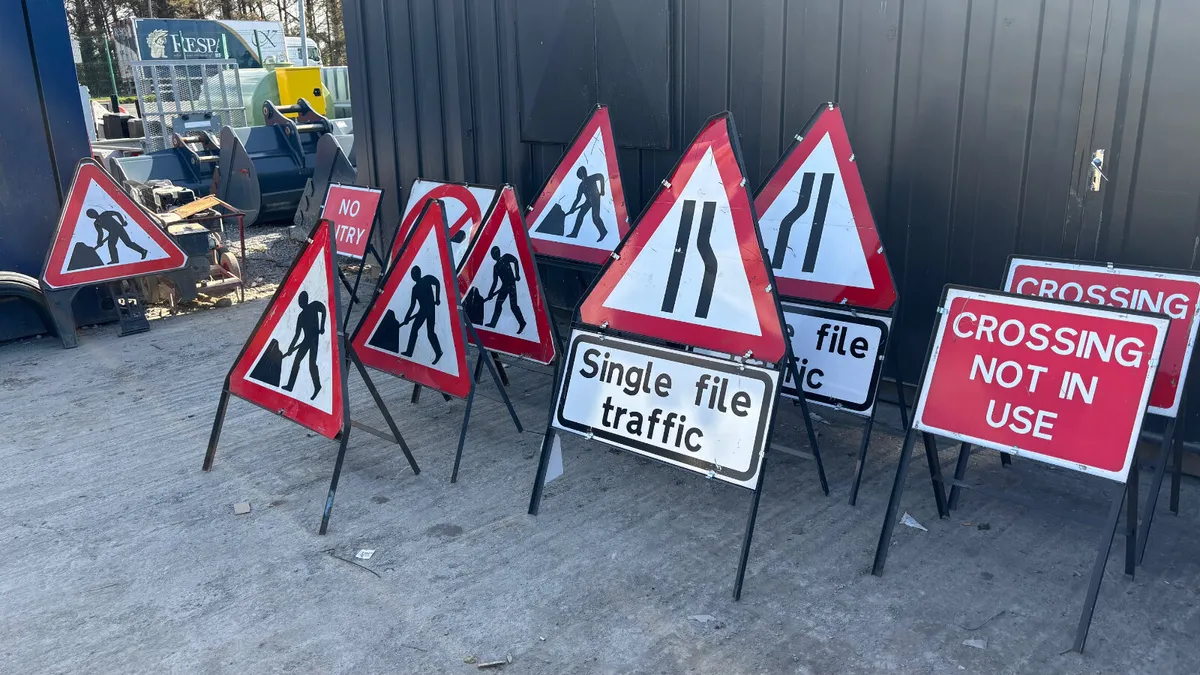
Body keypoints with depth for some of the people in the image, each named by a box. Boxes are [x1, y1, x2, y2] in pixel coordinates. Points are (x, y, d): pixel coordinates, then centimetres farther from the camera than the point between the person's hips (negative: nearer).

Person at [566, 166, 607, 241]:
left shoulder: (592, 178, -1)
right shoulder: (582, 185, 13)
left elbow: (601, 176, -14)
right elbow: (578, 198, 13)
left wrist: (602, 190, -19)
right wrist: (572, 209, 9)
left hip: (595, 199, -6)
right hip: (588, 201, 6)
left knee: (595, 217, -16)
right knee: (580, 215, 0)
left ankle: (603, 233, -3)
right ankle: (574, 233, 5)